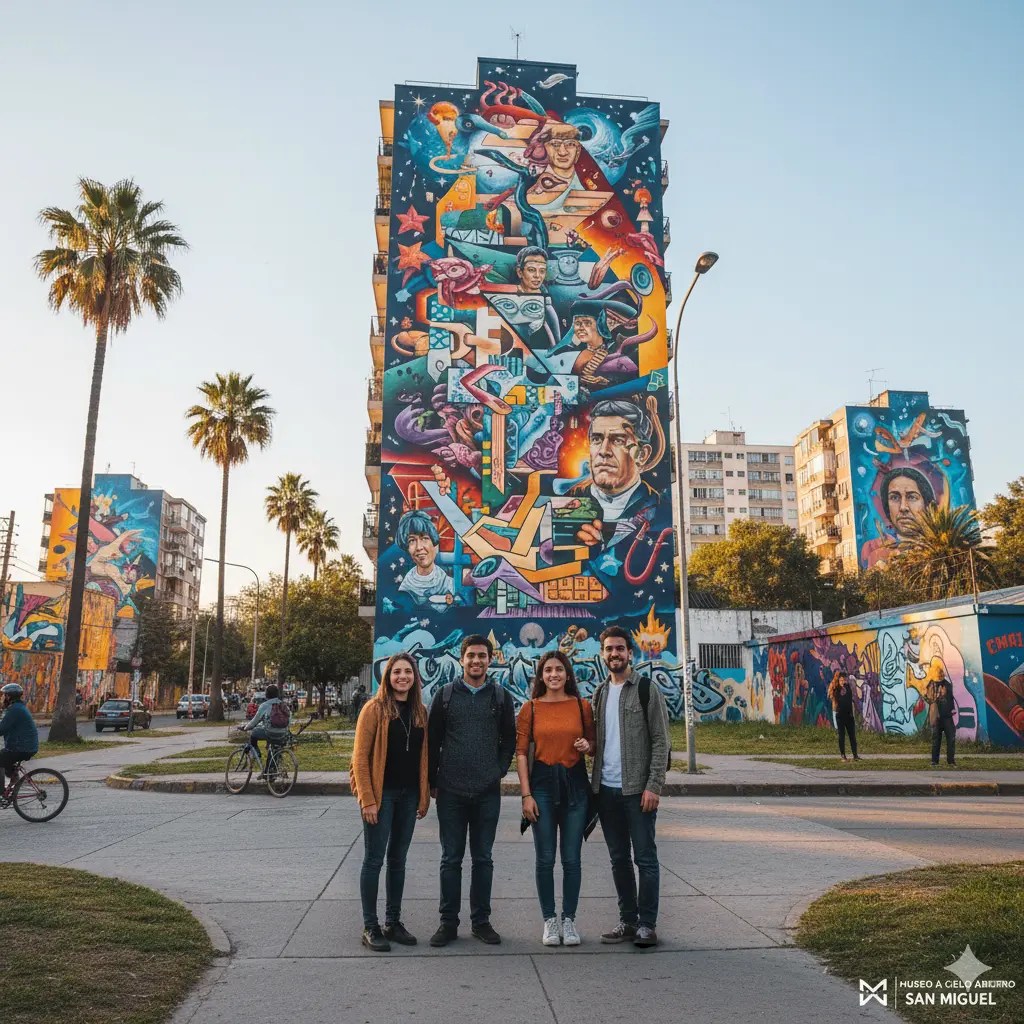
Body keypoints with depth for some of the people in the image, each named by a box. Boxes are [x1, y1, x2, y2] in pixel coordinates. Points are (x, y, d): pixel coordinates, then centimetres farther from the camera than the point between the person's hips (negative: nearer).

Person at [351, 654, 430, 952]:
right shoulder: (375, 708, -8)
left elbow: (423, 756, 11)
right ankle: (370, 927, 12)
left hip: (408, 796, 5)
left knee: (398, 860, 13)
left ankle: (393, 922, 23)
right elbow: (360, 757, -10)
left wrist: (424, 796, 7)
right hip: (380, 795, -5)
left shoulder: (419, 711, 8)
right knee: (374, 860, 2)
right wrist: (367, 799, -14)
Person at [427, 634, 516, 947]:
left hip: (488, 792, 1)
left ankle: (481, 921, 21)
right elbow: (432, 740, 5)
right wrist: (434, 781, 3)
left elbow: (509, 740, 9)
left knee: (483, 859, 10)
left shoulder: (501, 696, 4)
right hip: (451, 792, 0)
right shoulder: (445, 695, 2)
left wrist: (498, 771, 0)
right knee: (451, 859, 7)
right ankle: (448, 922, 19)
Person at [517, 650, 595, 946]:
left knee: (572, 859, 6)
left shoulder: (582, 706, 3)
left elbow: (592, 742, 14)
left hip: (575, 785, 1)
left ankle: (569, 919, 20)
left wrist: (587, 746, -10)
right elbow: (521, 752, 0)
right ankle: (550, 920, 21)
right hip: (543, 785, -1)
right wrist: (526, 794, -6)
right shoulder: (530, 708, 1)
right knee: (545, 859, 6)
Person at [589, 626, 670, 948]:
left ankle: (647, 923, 11)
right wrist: (594, 783, 7)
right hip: (606, 789, 6)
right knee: (619, 858, 12)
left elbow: (660, 741, -8)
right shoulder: (600, 693, 12)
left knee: (645, 858, 1)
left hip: (637, 789, -5)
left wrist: (654, 785, -15)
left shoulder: (647, 690, -5)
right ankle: (628, 920, 22)